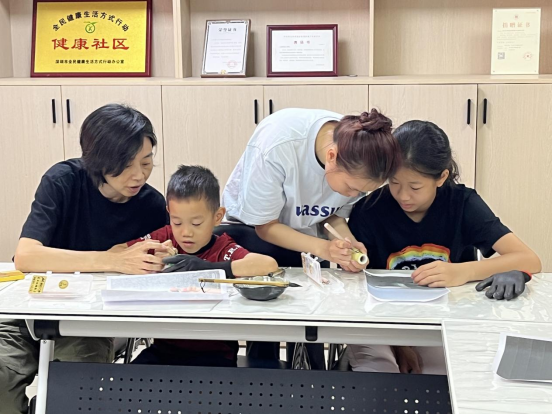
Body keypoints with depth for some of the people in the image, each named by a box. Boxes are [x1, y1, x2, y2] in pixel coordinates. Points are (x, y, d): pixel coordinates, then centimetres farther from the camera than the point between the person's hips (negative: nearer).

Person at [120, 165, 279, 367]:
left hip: (214, 352, -3)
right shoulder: (165, 238, 4)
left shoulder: (223, 249, -8)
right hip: (164, 348, 3)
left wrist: (210, 268, -30)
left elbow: (270, 264, -26)